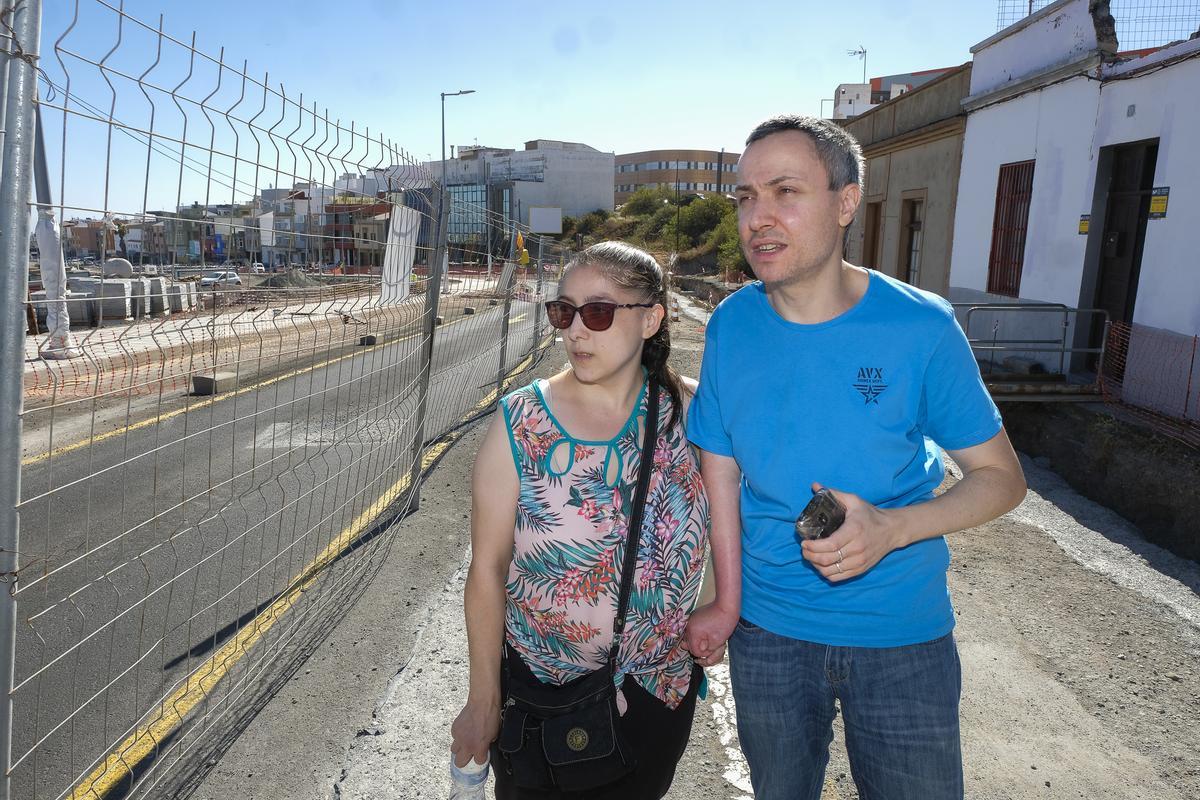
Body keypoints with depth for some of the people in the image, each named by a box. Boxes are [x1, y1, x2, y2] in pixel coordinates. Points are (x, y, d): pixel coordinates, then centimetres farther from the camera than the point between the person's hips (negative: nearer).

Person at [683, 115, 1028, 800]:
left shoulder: (921, 327, -16)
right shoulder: (731, 326, -8)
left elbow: (1002, 476, -8)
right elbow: (720, 468, -1)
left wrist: (888, 529, -25)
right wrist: (728, 603, -3)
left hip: (902, 635, -2)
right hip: (767, 628, 2)